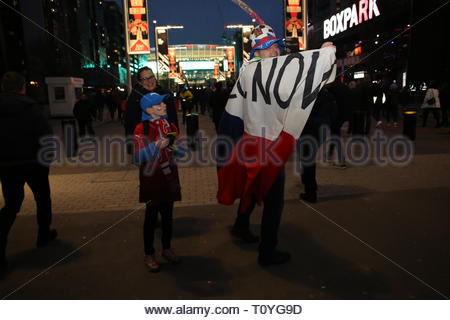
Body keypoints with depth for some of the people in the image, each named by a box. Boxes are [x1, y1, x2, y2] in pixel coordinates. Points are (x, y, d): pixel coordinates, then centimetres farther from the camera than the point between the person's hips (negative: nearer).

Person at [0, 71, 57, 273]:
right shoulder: (30, 107, -12)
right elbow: (46, 135, -15)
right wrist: (48, 157, -2)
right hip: (32, 163, -4)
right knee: (43, 198, 17)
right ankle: (44, 234, 28)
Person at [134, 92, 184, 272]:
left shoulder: (170, 125, 7)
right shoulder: (141, 129, -8)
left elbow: (180, 152, 11)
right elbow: (138, 157, -15)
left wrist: (176, 147, -10)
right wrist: (156, 146, -24)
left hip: (169, 177, 5)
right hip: (151, 178, -4)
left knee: (168, 214, 14)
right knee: (151, 216, 5)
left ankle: (167, 248, 31)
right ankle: (149, 254, 20)